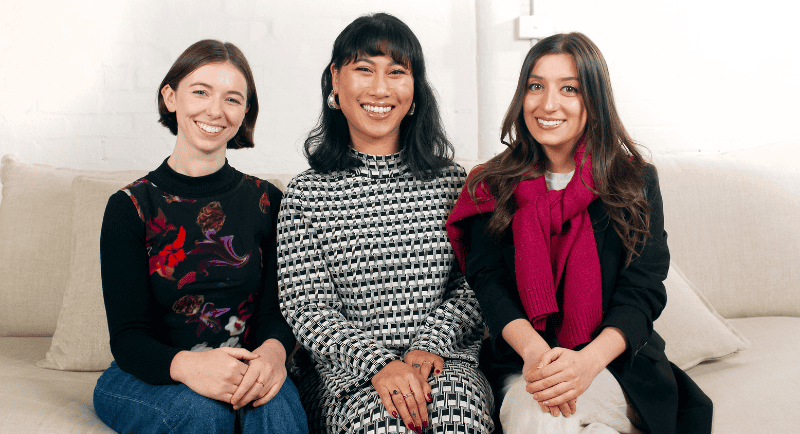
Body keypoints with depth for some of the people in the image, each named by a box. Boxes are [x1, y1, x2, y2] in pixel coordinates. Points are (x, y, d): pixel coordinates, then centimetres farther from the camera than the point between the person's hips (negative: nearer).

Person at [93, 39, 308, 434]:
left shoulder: (266, 201, 4)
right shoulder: (131, 206, -3)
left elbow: (275, 309, -1)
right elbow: (128, 337, -9)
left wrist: (273, 351, -26)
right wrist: (186, 365, -31)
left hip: (243, 374, 1)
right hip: (144, 381, 0)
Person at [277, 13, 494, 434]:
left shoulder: (451, 181, 8)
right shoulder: (306, 193, 3)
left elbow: (472, 286, 7)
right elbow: (307, 310, -3)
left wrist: (431, 344, -11)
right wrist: (378, 364, -17)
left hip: (446, 363, 1)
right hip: (347, 373, -1)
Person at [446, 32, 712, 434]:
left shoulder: (636, 182, 3)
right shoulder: (493, 186, 6)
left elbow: (642, 291, -5)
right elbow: (488, 280, -4)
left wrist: (589, 360, -25)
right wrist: (535, 351, -25)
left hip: (616, 359, 0)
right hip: (521, 361, 0)